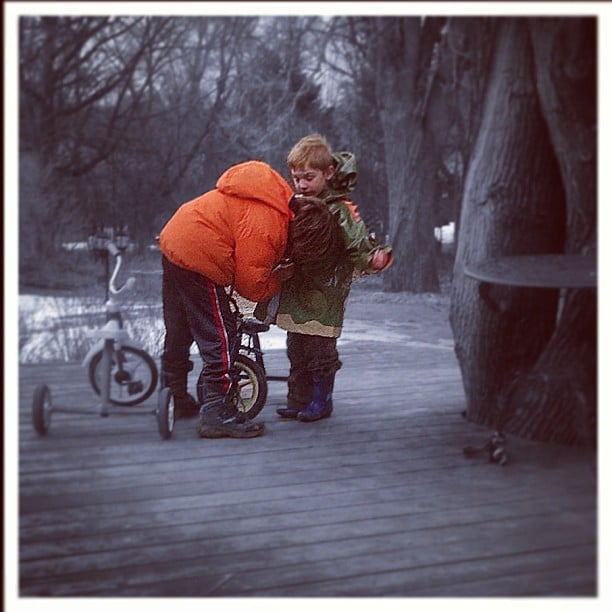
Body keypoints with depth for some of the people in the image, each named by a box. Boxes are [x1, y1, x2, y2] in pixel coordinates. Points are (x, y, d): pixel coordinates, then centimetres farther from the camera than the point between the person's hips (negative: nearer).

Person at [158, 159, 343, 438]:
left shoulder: (282, 198, 4)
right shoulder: (266, 228, -24)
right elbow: (251, 286, -18)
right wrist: (279, 278, -1)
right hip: (198, 259, -10)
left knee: (179, 332, 21)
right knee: (219, 338, -6)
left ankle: (176, 399, 36)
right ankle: (217, 415, -5)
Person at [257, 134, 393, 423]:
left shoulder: (340, 209, -12)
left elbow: (360, 245, -19)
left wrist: (373, 259, -37)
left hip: (324, 294, -7)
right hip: (296, 293, 7)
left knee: (321, 350, 0)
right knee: (296, 351, 13)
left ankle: (321, 401, 14)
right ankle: (298, 401, 23)